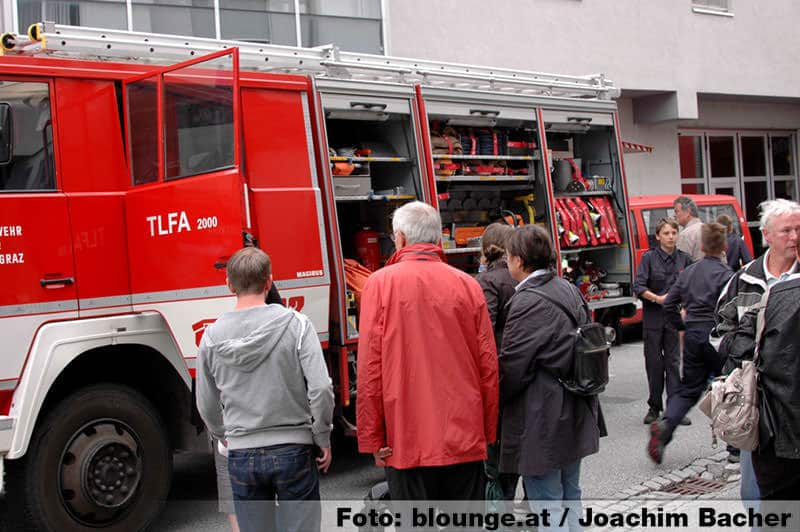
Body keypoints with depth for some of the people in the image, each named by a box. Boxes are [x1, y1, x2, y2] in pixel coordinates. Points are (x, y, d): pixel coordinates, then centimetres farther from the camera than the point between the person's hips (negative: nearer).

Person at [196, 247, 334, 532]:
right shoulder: (296, 324, -9)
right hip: (293, 449, -2)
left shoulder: (213, 335, -1)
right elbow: (321, 388, -15)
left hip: (241, 456, 3)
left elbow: (207, 406, 8)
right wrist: (323, 439, -2)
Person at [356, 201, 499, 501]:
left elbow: (369, 367, -8)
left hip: (407, 439, -2)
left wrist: (372, 439, -1)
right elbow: (488, 365, 4)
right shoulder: (468, 285, 1)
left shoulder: (381, 283, -6)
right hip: (465, 438, 3)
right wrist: (488, 432, 14)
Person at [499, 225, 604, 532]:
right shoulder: (570, 290, 6)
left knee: (547, 506, 1)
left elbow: (510, 366, -19)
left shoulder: (527, 302, -20)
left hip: (542, 420, -9)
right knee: (571, 495, 21)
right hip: (576, 414, 9)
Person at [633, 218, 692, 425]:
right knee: (653, 362, 5)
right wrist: (657, 298, -23)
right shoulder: (649, 257, -3)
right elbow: (638, 286, -11)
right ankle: (654, 407, 17)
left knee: (674, 361, -1)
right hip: (653, 317, -1)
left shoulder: (684, 259, 4)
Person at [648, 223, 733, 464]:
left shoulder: (688, 272, 8)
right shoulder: (724, 274, -10)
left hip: (693, 336, 5)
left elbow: (669, 305, 10)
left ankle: (664, 424, -12)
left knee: (689, 388, 11)